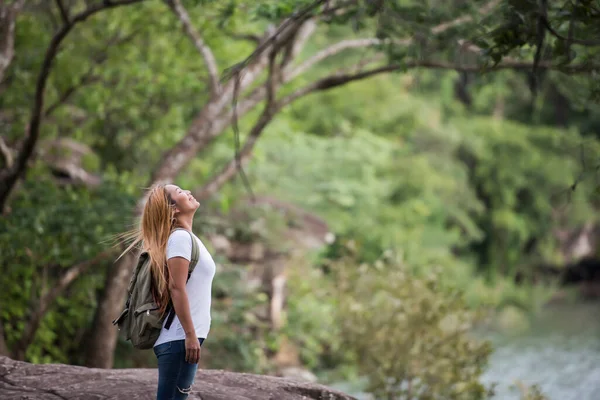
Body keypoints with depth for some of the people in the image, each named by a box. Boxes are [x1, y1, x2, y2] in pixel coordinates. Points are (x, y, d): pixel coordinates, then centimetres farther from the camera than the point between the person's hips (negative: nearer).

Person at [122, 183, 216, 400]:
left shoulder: (188, 238, 18)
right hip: (179, 338, -9)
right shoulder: (180, 237, -10)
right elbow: (176, 288, -18)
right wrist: (190, 334, -21)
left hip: (181, 337, 9)